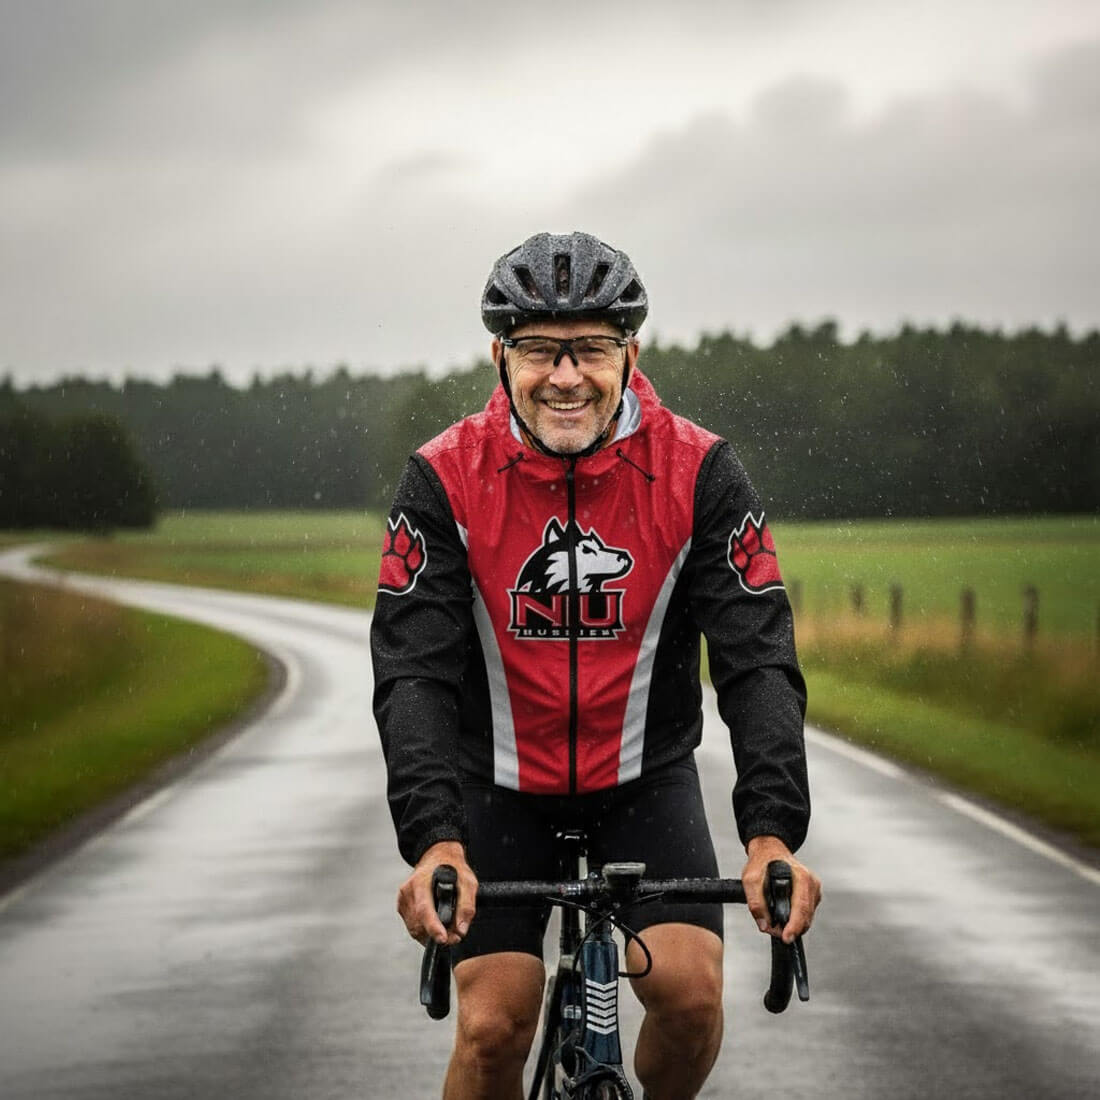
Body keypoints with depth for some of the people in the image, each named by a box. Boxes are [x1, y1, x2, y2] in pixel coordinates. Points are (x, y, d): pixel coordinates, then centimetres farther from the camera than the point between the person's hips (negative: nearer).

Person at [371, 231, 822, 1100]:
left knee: (692, 992, -17)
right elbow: (413, 674, -24)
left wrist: (772, 833, -38)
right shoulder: (447, 479, -18)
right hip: (503, 786, 0)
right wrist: (433, 841, -40)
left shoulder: (699, 473, -18)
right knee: (493, 1027, -12)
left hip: (645, 776, 0)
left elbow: (759, 660, -23)